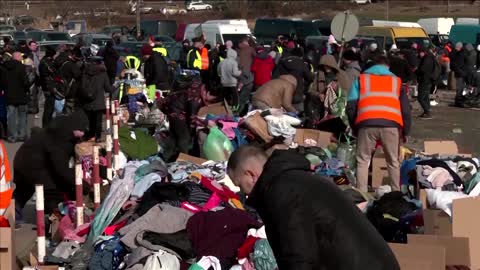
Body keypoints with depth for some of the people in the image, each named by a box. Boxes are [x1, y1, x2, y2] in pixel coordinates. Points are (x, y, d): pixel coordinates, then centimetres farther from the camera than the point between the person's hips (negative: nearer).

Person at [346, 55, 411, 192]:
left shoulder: (361, 79, 21)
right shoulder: (396, 80, 24)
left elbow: (351, 107, 12)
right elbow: (405, 109, 19)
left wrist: (355, 128, 22)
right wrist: (405, 131, 26)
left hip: (367, 123, -1)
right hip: (391, 124, 1)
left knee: (362, 161, 10)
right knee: (393, 162, 14)